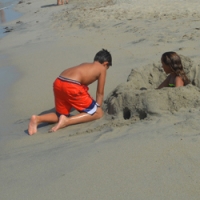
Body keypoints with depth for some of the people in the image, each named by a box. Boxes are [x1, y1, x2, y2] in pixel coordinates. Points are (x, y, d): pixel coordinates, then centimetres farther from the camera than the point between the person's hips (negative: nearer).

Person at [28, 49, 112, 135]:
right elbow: (100, 93, 17)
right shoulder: (102, 68, 16)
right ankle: (67, 121, -12)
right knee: (99, 113, 5)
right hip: (71, 86, -8)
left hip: (58, 83, 8)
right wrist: (98, 106, 29)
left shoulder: (85, 65, 34)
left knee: (62, 115, 26)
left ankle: (37, 119, 1)